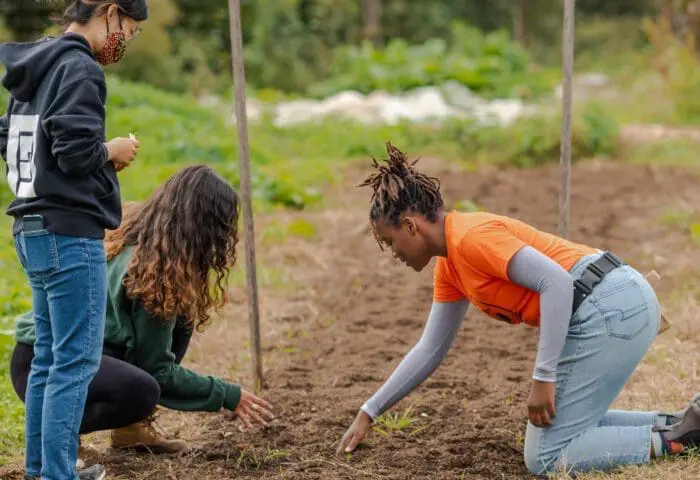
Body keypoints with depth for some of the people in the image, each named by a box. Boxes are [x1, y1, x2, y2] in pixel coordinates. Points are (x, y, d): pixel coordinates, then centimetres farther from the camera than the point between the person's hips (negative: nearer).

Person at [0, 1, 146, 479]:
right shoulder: (80, 69, -14)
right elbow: (76, 153, -22)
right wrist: (112, 151, -2)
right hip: (70, 233, -10)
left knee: (49, 357, 16)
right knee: (76, 362, -6)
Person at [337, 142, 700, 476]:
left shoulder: (470, 236, -12)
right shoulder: (448, 265, 18)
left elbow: (557, 282, -21)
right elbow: (431, 349, 26)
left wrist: (543, 378, -20)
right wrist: (368, 413, 27)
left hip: (609, 309, -10)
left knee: (545, 457, -4)